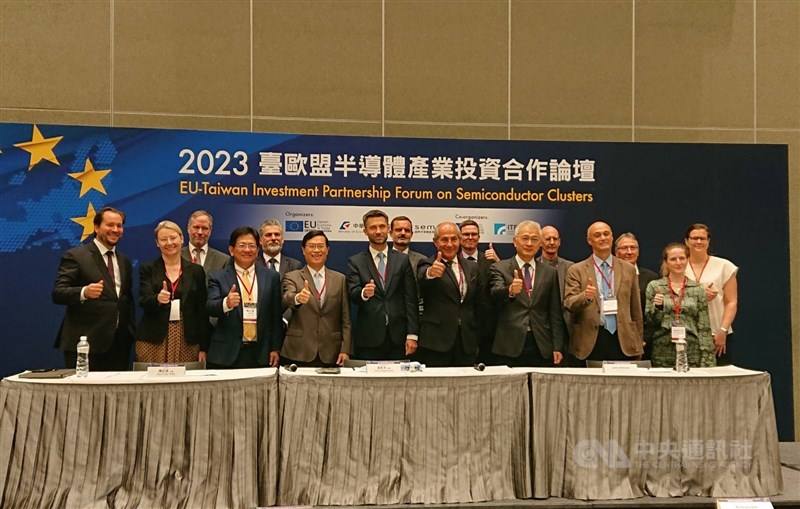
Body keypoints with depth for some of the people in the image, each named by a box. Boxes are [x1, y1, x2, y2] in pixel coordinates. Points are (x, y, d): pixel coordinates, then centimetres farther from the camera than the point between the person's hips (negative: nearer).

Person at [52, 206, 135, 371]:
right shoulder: (75, 256, -1)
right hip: (84, 344, -5)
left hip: (119, 344, 5)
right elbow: (58, 293, -10)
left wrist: (130, 333, 12)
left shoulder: (124, 261, 18)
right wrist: (84, 292, -29)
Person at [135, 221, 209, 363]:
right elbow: (143, 302, -5)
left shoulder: (196, 271, 8)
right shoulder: (148, 270, 7)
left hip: (187, 341, 1)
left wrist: (203, 348, 3)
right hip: (154, 340, -1)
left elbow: (202, 311, 7)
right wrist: (157, 299, -28)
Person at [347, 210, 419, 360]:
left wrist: (412, 335, -3)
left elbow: (410, 299, 5)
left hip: (397, 338, 1)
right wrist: (363, 293, -29)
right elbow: (352, 294, -5)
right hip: (368, 339, -1)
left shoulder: (402, 260, 9)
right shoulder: (355, 262, 6)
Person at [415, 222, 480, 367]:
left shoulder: (472, 268, 16)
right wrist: (430, 273, -45)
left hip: (467, 344, 4)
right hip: (436, 343, -4)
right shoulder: (427, 264, 1)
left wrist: (477, 340, 13)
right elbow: (421, 279, -22)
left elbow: (477, 304, 18)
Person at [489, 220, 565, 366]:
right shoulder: (499, 268, 3)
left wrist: (558, 348, 4)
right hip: (509, 347, -2)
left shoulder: (550, 272, 12)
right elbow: (495, 294, -16)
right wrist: (510, 291, -38)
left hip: (542, 348, 2)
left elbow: (555, 314, 11)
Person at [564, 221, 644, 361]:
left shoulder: (628, 269, 11)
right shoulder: (576, 270, 5)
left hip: (624, 342, 2)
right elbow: (569, 304, -4)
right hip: (591, 343, -2)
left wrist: (638, 344, 12)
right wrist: (585, 296, -24)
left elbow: (636, 311, 13)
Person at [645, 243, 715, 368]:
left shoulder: (698, 289, 7)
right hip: (663, 354, 0)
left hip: (691, 352, 1)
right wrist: (657, 307, -15)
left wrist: (706, 359, -1)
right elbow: (650, 321, 5)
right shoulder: (654, 286, 5)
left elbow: (704, 327, 5)